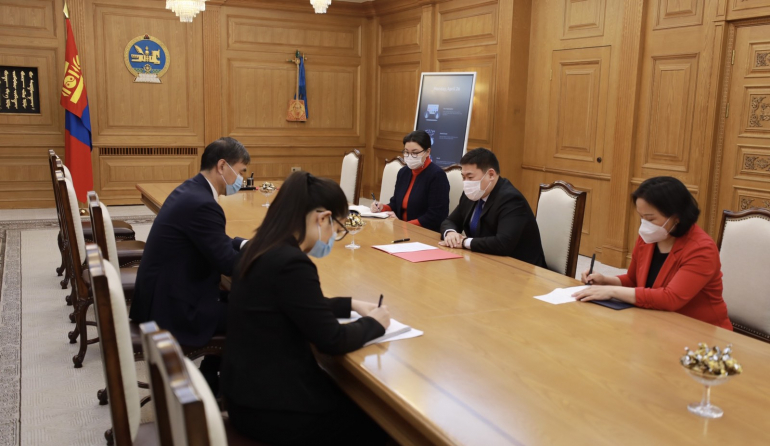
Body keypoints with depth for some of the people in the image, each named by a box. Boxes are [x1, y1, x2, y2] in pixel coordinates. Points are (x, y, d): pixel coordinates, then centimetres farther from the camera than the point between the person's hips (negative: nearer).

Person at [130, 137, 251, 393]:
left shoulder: (192, 190, 7)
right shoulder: (202, 204, -24)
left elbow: (216, 242, 17)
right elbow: (229, 264, -22)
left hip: (163, 295, 10)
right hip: (172, 307, -10)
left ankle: (211, 379, 26)